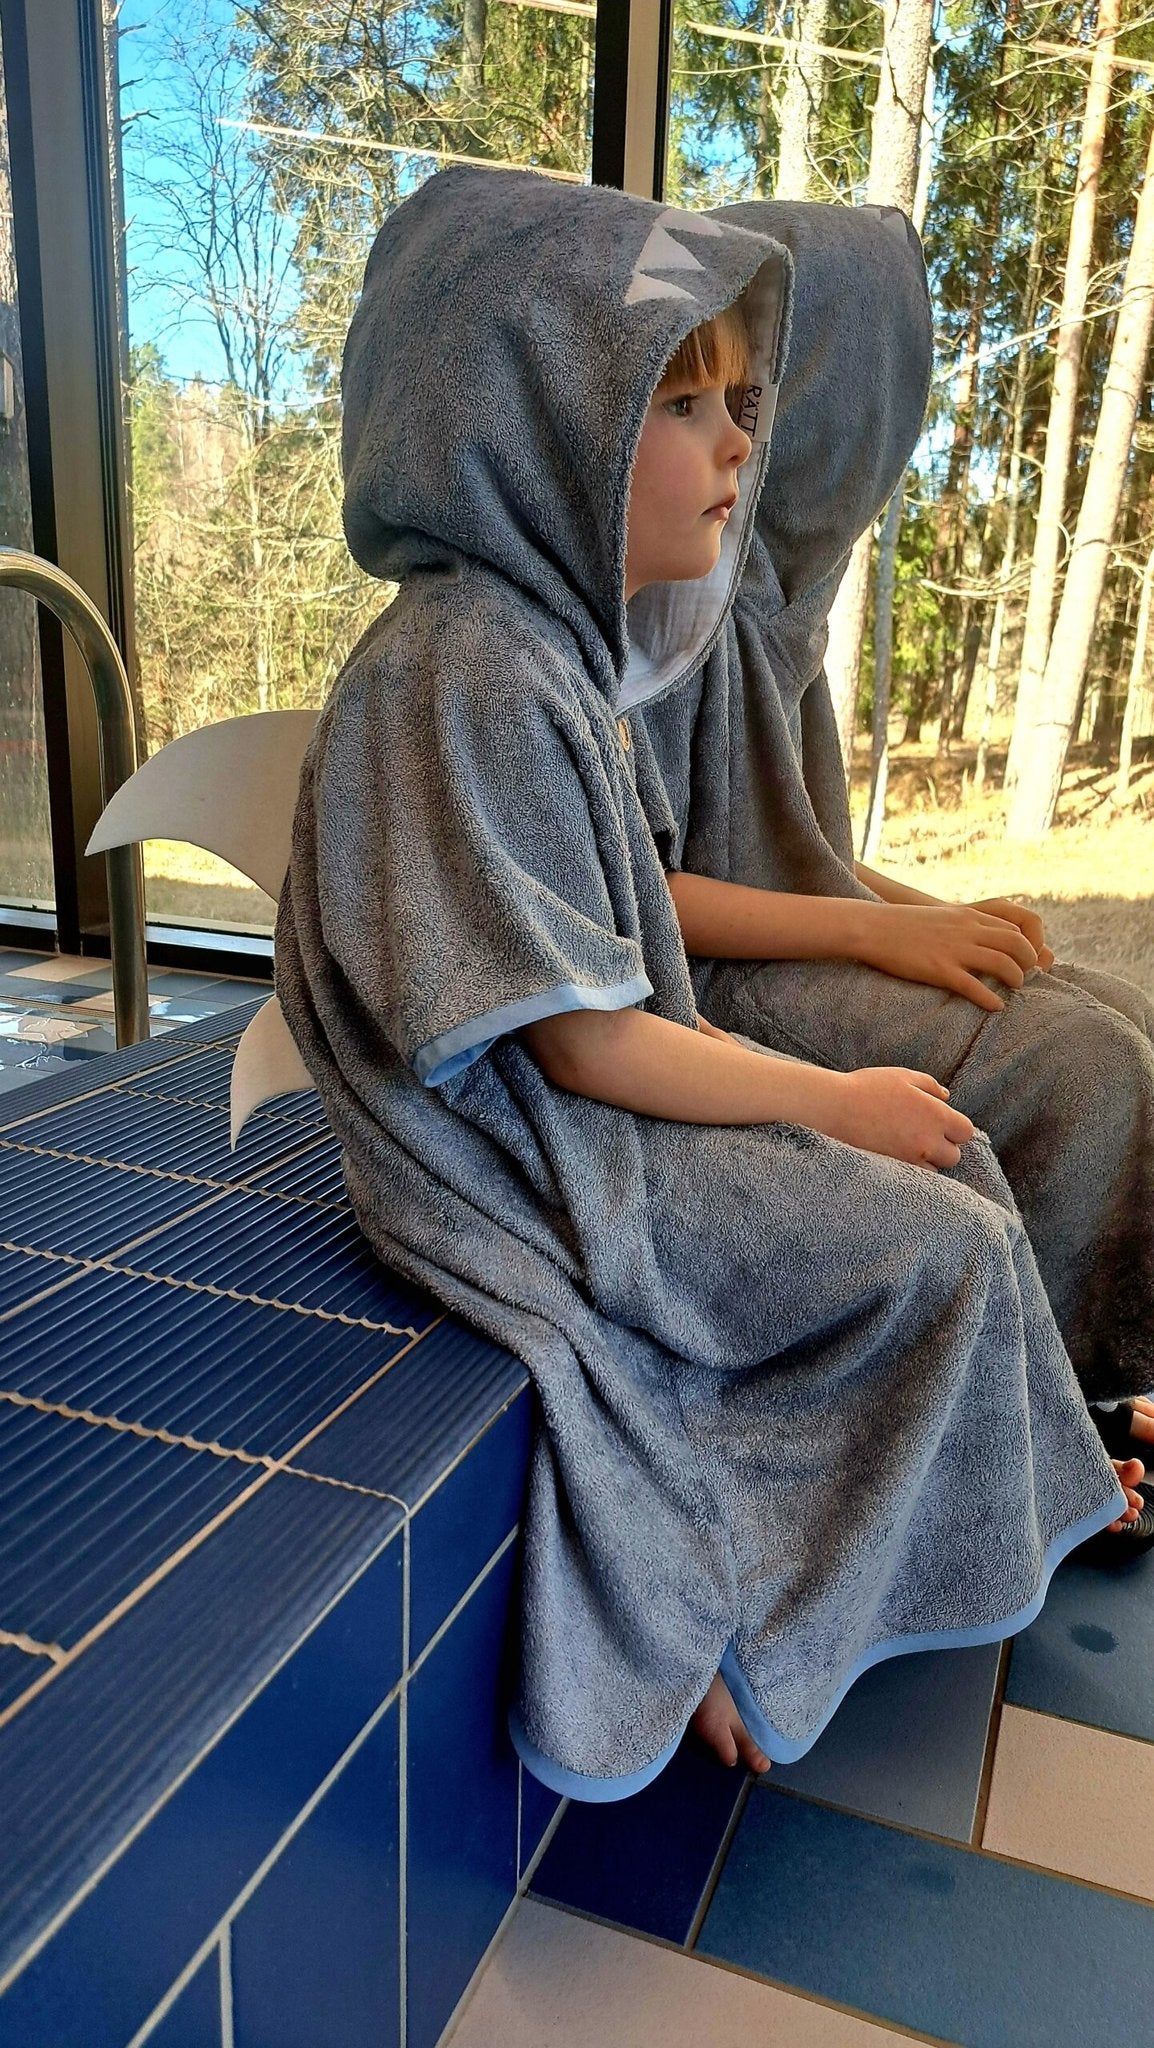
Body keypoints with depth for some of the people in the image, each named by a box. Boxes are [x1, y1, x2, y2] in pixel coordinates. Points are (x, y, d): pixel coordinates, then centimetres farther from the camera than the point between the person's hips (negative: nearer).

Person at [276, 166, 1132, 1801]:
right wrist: (832, 1100, -12)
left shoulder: (555, 638, 7)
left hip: (601, 1107, 9)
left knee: (948, 1160, 10)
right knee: (950, 1247, -7)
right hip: (534, 1164, -9)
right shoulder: (474, 671, -24)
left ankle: (1025, 1489, 28)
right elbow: (580, 1044, -23)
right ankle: (753, 1624, 12)